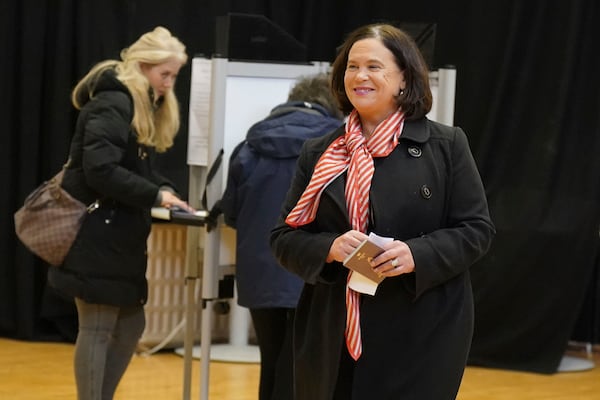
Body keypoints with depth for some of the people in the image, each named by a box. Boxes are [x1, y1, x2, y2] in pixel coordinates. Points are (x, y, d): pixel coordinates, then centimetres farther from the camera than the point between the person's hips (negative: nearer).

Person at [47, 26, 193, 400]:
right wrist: (155, 195, -19)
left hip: (119, 237, 10)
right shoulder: (112, 104, -15)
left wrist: (164, 189, -2)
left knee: (130, 325, 12)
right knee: (98, 328, -4)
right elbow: (100, 170, -24)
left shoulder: (142, 106, 16)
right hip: (95, 237, -10)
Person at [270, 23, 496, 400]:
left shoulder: (446, 145, 2)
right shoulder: (319, 154, 11)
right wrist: (329, 248, -13)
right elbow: (285, 238, 9)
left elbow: (476, 230, 0)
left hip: (421, 338, -3)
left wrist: (417, 255, -18)